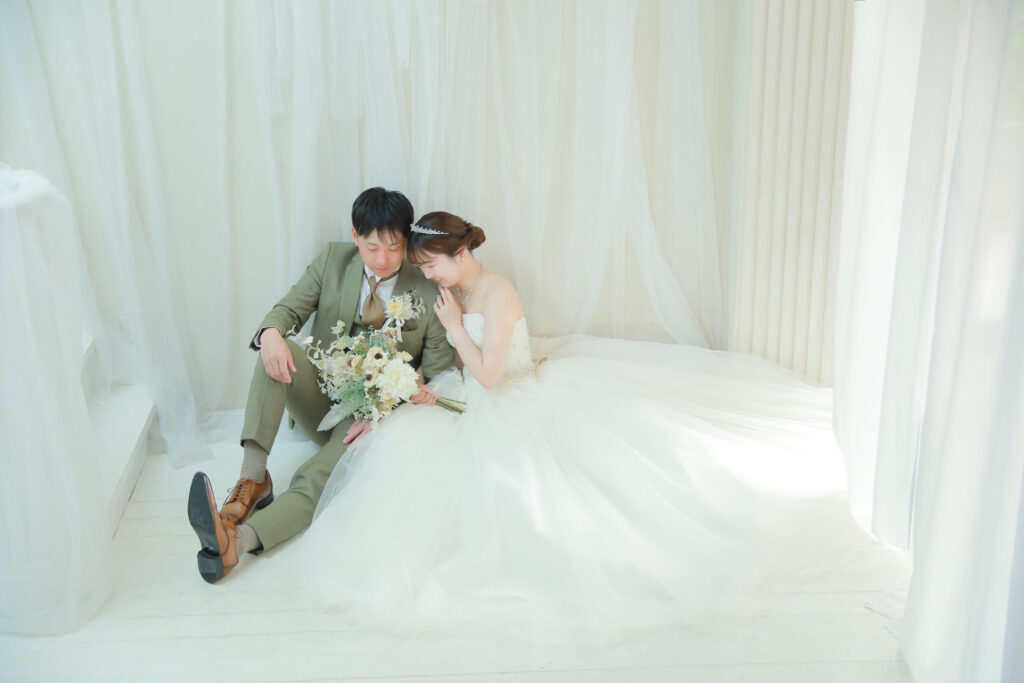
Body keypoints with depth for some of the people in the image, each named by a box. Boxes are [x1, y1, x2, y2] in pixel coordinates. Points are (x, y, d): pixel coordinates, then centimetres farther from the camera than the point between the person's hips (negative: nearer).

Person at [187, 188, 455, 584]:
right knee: (278, 347, -28)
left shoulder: (430, 295, -9)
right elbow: (289, 309, 0)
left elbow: (436, 381, -5)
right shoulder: (333, 262, 1)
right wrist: (271, 332, -27)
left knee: (317, 480, -33)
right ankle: (253, 479, -38)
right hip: (318, 398, 4)